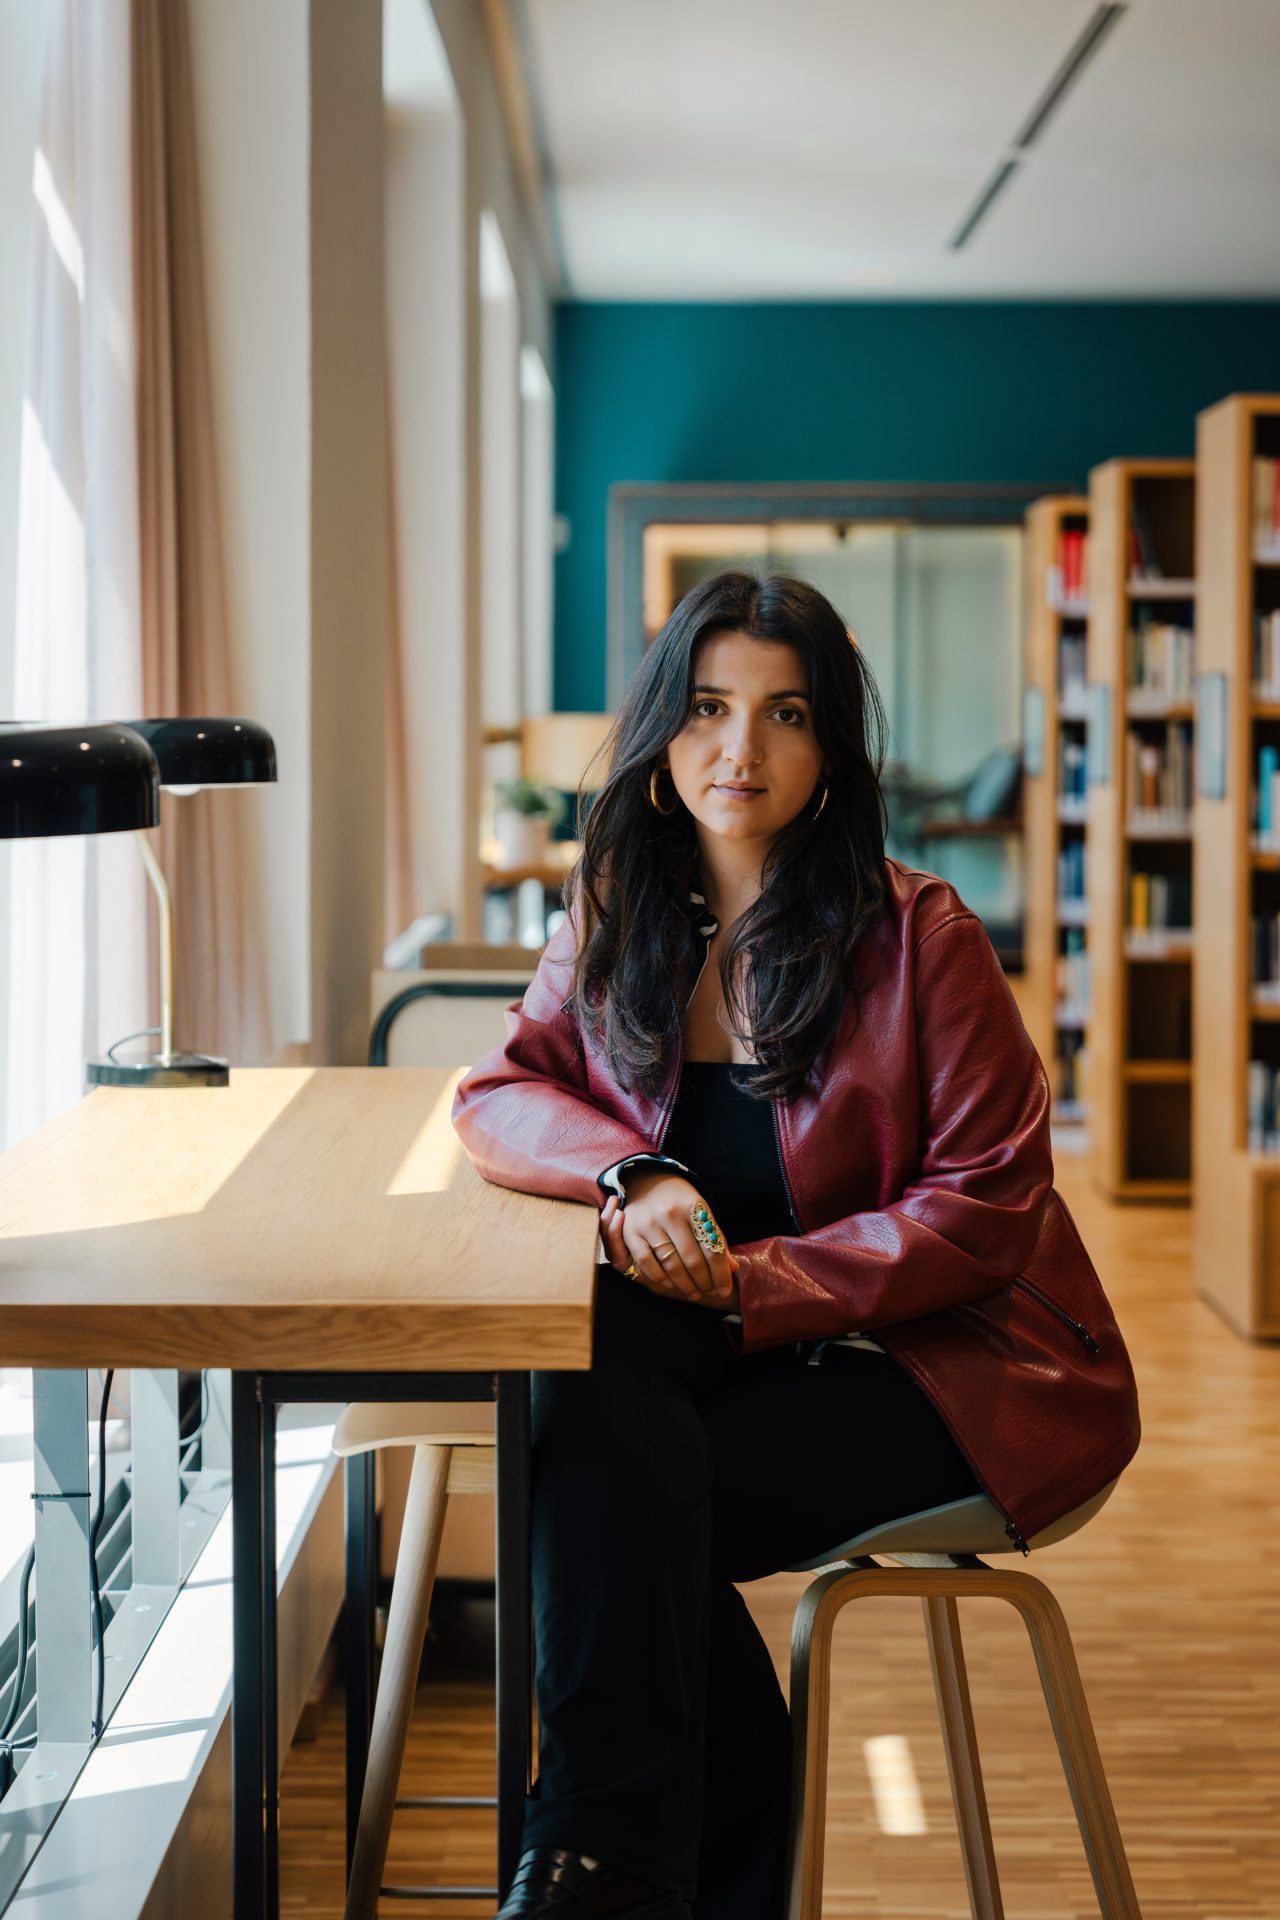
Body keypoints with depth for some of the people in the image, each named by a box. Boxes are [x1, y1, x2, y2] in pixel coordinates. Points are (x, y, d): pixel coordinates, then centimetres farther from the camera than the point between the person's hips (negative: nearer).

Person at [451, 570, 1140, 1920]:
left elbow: (982, 1206, -13)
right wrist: (628, 1173, -17)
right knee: (583, 1410, -26)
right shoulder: (615, 918, 4)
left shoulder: (918, 936, -12)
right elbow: (499, 1095, 6)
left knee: (623, 1482, -26)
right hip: (743, 1351, 5)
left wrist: (747, 1283, -22)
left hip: (954, 1366, -5)